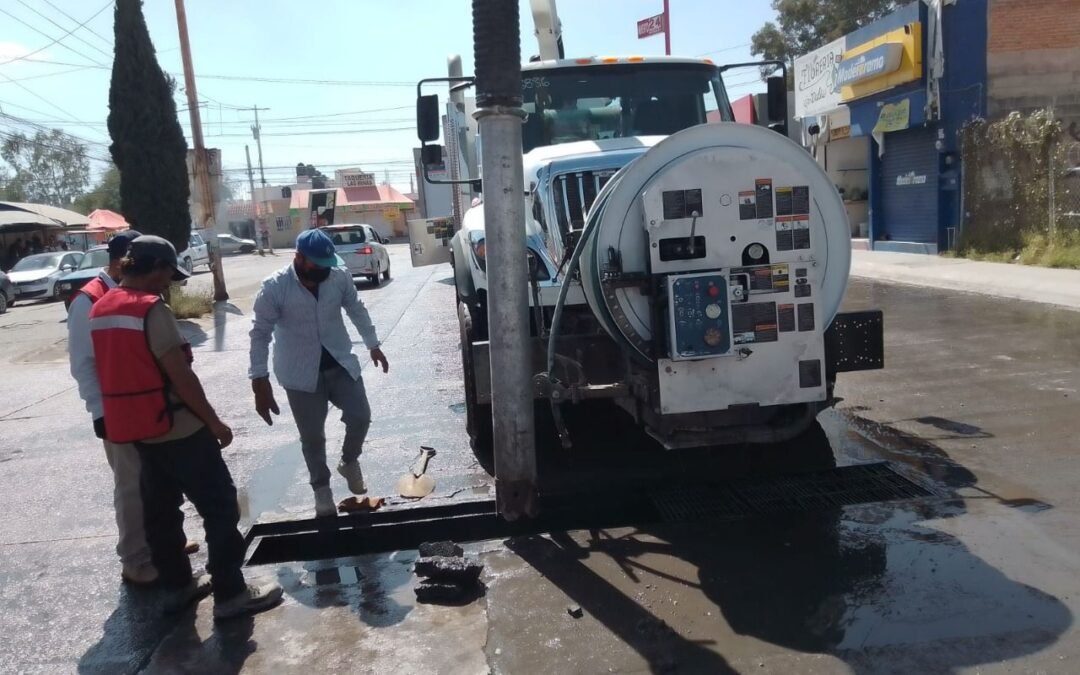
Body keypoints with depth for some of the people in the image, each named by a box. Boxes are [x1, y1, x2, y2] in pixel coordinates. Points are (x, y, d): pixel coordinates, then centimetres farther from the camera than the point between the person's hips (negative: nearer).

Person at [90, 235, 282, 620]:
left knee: (159, 508, 18)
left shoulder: (101, 309, 8)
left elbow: (114, 370, 15)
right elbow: (180, 376, -21)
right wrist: (214, 421, -12)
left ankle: (178, 584, 28)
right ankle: (230, 594, 3)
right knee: (219, 507, -1)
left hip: (135, 427, 9)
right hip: (176, 427, -9)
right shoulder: (151, 309, -19)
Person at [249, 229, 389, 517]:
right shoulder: (274, 287, -17)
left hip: (340, 363, 3)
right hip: (301, 373, -3)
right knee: (312, 436, 6)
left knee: (360, 417, 1)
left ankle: (349, 461, 31)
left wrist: (373, 344, 14)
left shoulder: (340, 277, -8)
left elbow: (356, 309, 9)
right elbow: (260, 334, -13)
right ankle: (321, 488, 27)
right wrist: (260, 380, -15)